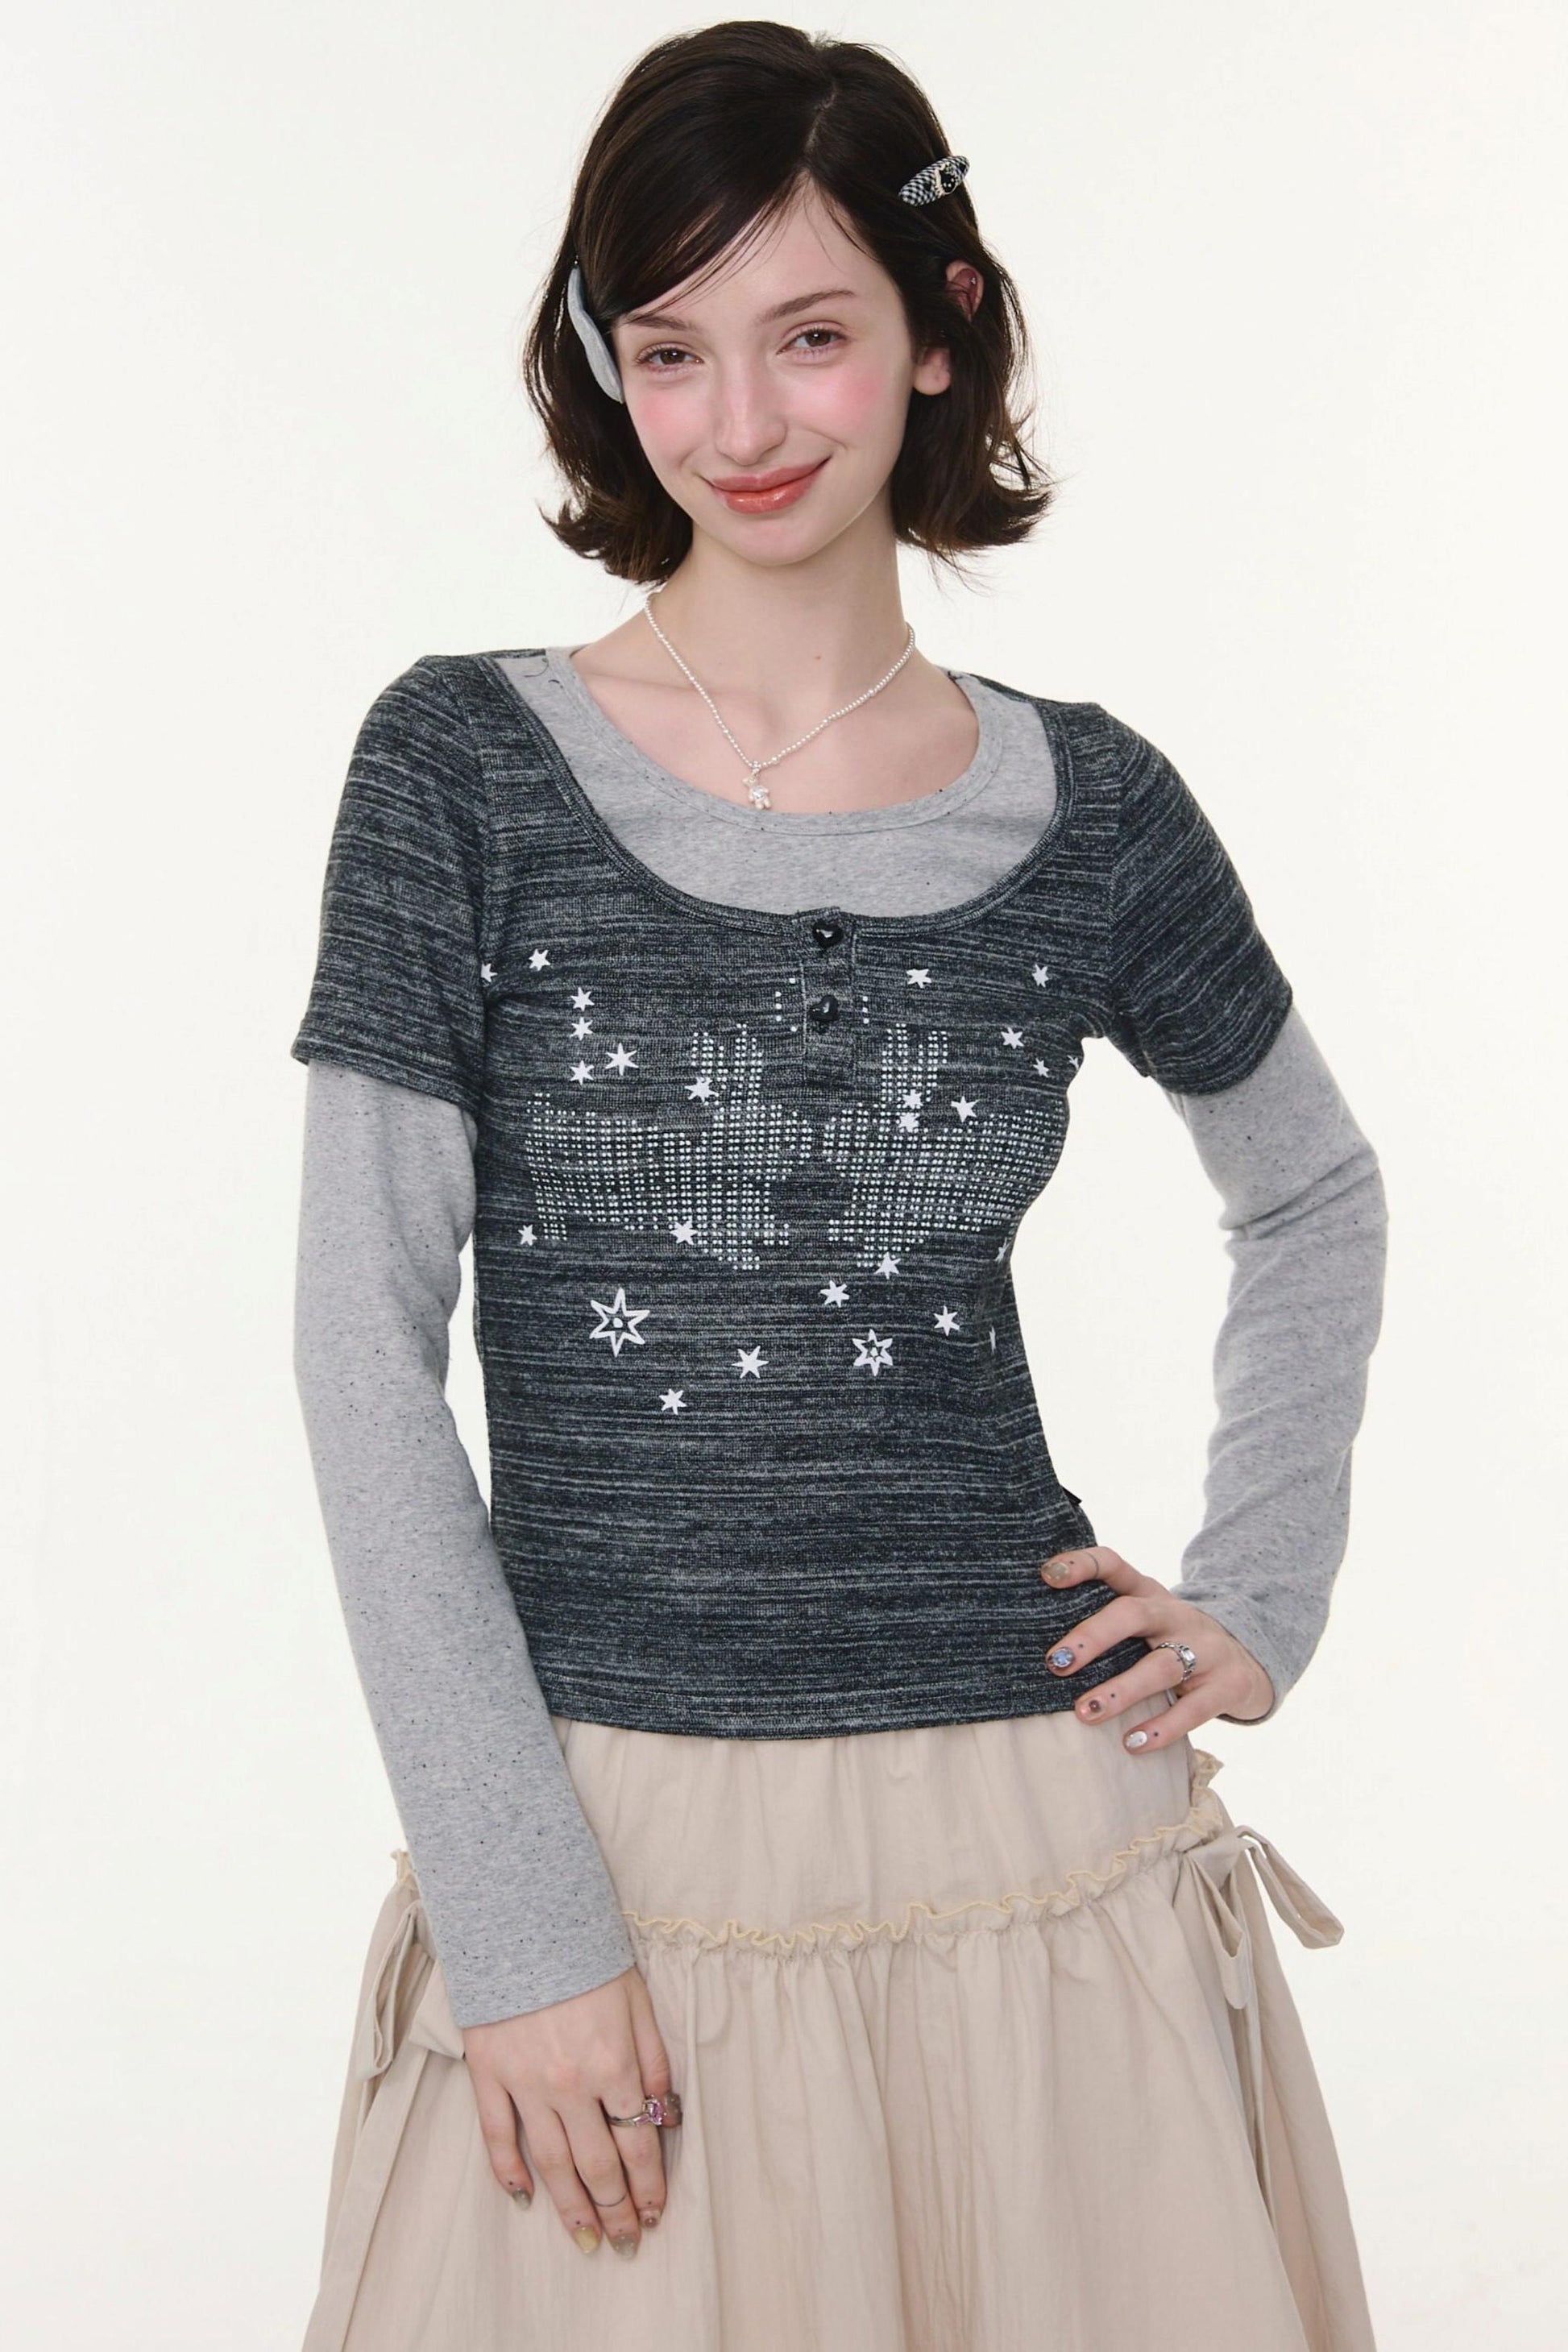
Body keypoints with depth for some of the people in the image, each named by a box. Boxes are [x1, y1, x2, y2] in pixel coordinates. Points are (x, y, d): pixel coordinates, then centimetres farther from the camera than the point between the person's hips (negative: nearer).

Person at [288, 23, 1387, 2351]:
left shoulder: (1087, 808, 2)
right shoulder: (467, 765, -4)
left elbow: (1317, 1200, 19)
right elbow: (366, 1351, -6)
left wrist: (1262, 1595, 7)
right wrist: (520, 1920, -11)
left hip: (1039, 1822, 2)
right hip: (604, 1838, -1)